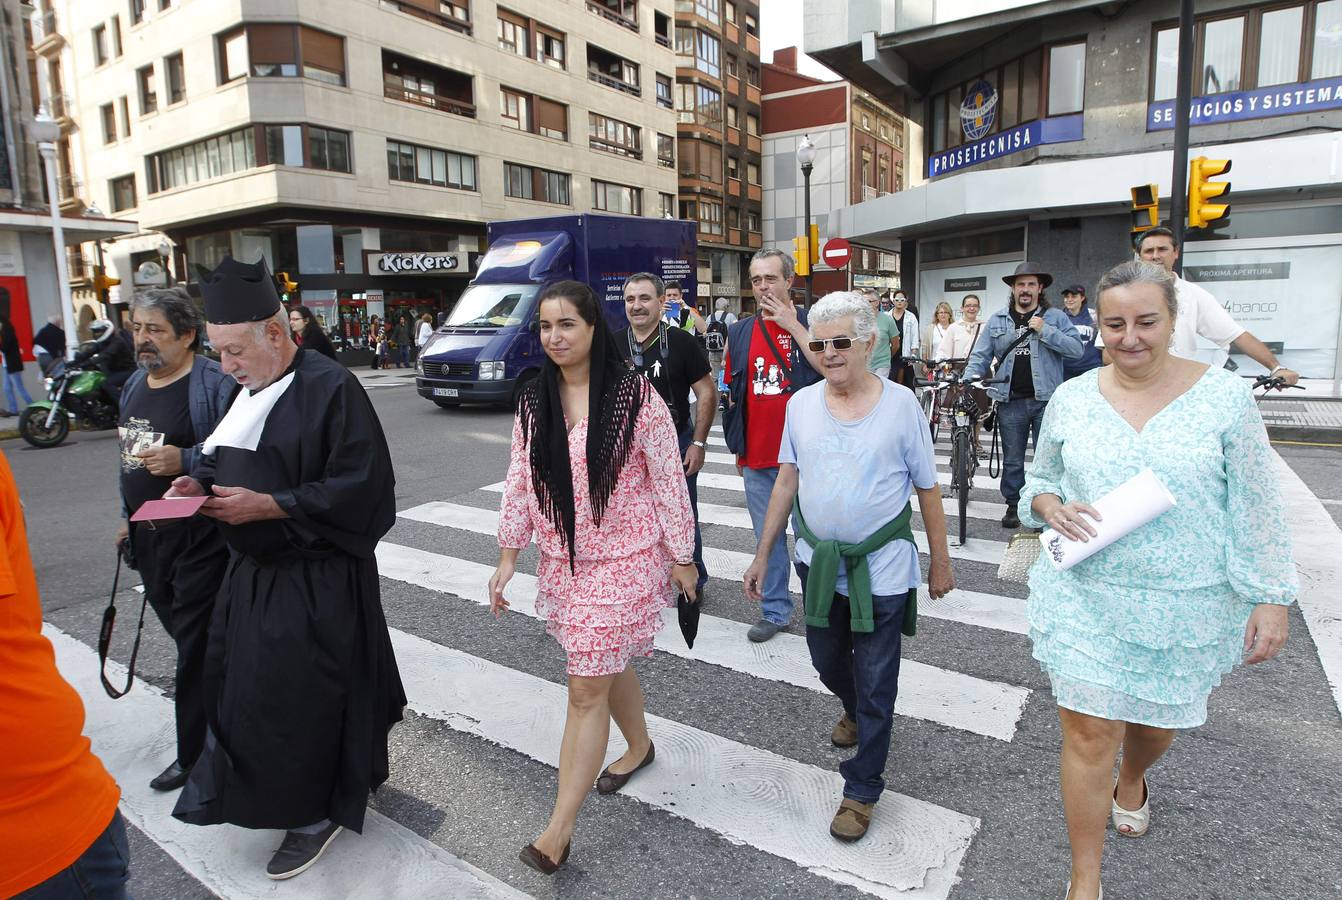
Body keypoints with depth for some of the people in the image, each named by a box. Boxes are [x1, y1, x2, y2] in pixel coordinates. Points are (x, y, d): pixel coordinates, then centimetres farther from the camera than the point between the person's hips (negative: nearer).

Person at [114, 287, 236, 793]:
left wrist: (184, 459, -27)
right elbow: (129, 455, 23)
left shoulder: (216, 386, -14)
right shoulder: (134, 386, 12)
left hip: (200, 538, -8)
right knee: (182, 633, 18)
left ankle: (195, 754, 15)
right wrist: (128, 517, 23)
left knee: (196, 647, 1)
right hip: (149, 538, 8)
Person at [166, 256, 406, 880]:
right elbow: (228, 460, 20)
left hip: (313, 586, -9)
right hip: (253, 573, 9)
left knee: (301, 699, 1)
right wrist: (201, 484, -1)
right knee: (246, 687, 18)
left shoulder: (330, 388, -18)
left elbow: (360, 488, -22)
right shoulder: (249, 389, 8)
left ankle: (318, 811, 25)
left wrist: (267, 506, -23)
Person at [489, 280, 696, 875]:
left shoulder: (635, 395, -14)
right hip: (562, 560, 5)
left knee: (587, 689, -2)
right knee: (609, 666, 21)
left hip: (624, 561, -5)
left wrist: (681, 557, -6)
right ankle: (639, 746, 48)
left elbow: (668, 480, -10)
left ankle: (560, 827, 10)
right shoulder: (535, 401, 2)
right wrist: (508, 555, 4)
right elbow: (519, 481, 6)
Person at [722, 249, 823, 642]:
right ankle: (775, 610, 26)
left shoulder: (811, 322, -2)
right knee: (767, 536, 12)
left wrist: (792, 325, -17)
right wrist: (737, 446, 14)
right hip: (756, 455, 4)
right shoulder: (740, 332, 9)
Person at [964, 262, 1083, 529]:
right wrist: (968, 382, -10)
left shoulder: (1056, 317, 4)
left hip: (1046, 400, -1)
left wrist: (1045, 331, -13)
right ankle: (1013, 505, 24)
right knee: (1012, 460, 11)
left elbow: (1076, 350, -5)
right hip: (1011, 402, 2)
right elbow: (980, 356, 5)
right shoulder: (997, 320, 9)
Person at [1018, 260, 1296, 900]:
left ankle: (1132, 781, 57)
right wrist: (1050, 506, -11)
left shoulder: (1225, 396, -7)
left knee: (1160, 718, 20)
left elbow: (1255, 508, -3)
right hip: (1085, 595, 0)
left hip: (1186, 604, 0)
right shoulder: (1071, 398, -2)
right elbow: (1040, 477, 11)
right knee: (1088, 731, 0)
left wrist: (1271, 597, -5)